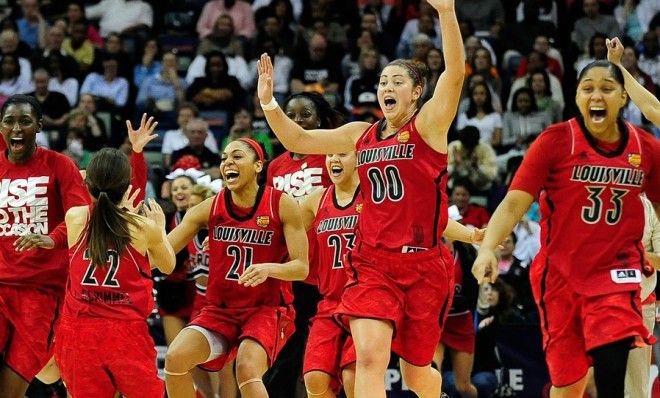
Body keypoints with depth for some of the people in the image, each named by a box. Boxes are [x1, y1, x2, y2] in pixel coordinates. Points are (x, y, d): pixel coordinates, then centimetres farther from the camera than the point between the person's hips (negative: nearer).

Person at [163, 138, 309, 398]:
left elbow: (301, 267, -10)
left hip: (267, 309, -4)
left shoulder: (282, 205, -7)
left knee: (247, 370, -29)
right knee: (176, 358, -19)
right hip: (220, 309, 4)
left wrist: (269, 269, -30)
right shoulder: (209, 209, 0)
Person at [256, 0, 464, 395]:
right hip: (372, 263, 3)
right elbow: (299, 140, 18)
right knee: (369, 357, -18)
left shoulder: (428, 125, -2)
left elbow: (455, 73, -18)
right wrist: (269, 102, 1)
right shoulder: (362, 134, 12)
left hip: (422, 263, -3)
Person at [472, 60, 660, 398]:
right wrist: (487, 248, -29)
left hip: (617, 274, 1)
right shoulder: (555, 141, -8)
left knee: (613, 366, -21)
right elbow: (514, 203, -14)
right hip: (561, 275, -1)